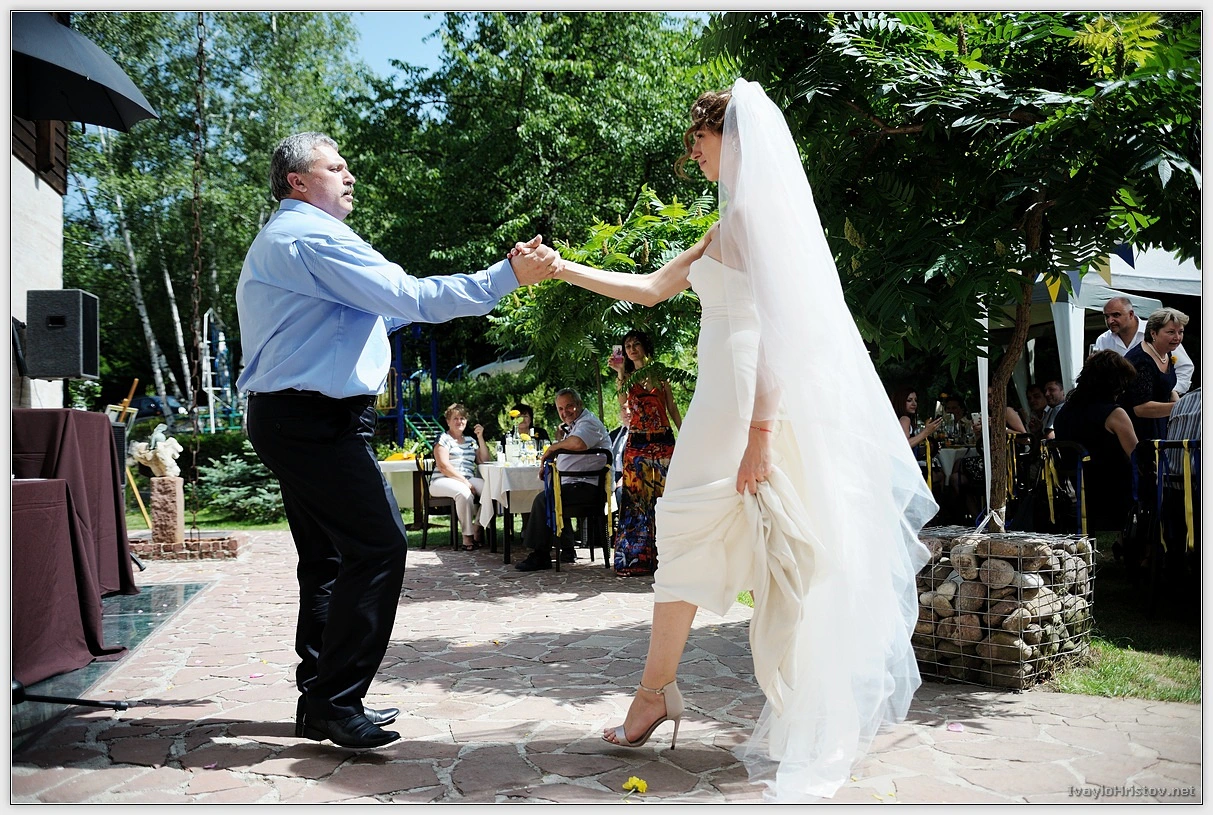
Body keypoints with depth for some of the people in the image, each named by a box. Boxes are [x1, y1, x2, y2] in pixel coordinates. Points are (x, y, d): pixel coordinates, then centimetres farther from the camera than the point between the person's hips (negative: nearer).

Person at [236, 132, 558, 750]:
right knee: (378, 547, -12)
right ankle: (335, 704, -7)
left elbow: (375, 311, 30)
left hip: (284, 420, 11)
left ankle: (321, 701, 20)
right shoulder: (312, 237, -11)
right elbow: (413, 299, -19)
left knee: (328, 557, 13)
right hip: (318, 420, -11)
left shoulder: (278, 242, 25)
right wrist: (510, 276, -17)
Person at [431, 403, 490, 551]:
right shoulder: (443, 438, 5)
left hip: (468, 480, 5)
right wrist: (464, 481, -17)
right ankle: (467, 536, -30)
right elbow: (443, 466, -9)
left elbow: (484, 461, 14)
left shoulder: (470, 441, 23)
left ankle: (478, 527, -13)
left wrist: (480, 438, 7)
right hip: (443, 481, -5)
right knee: (463, 492, -38)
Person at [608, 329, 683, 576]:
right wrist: (620, 373, -11)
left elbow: (672, 407, 11)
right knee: (636, 498, -4)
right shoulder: (627, 377, 12)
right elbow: (623, 404, -7)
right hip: (637, 444, 0)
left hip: (663, 442, 0)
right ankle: (634, 558, -2)